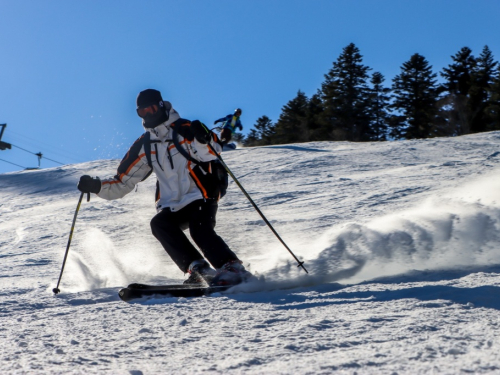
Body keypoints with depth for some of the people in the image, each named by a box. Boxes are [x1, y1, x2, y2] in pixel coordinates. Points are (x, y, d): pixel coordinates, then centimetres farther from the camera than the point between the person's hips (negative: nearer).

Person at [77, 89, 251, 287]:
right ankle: (199, 269, -28)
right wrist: (96, 186, -4)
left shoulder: (185, 130, -4)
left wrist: (203, 140, -41)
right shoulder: (144, 146, 10)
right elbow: (122, 183, 12)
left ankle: (234, 270, -28)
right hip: (173, 207, 4)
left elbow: (213, 152, -20)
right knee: (159, 224, -26)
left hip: (202, 197, -4)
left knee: (199, 228, -32)